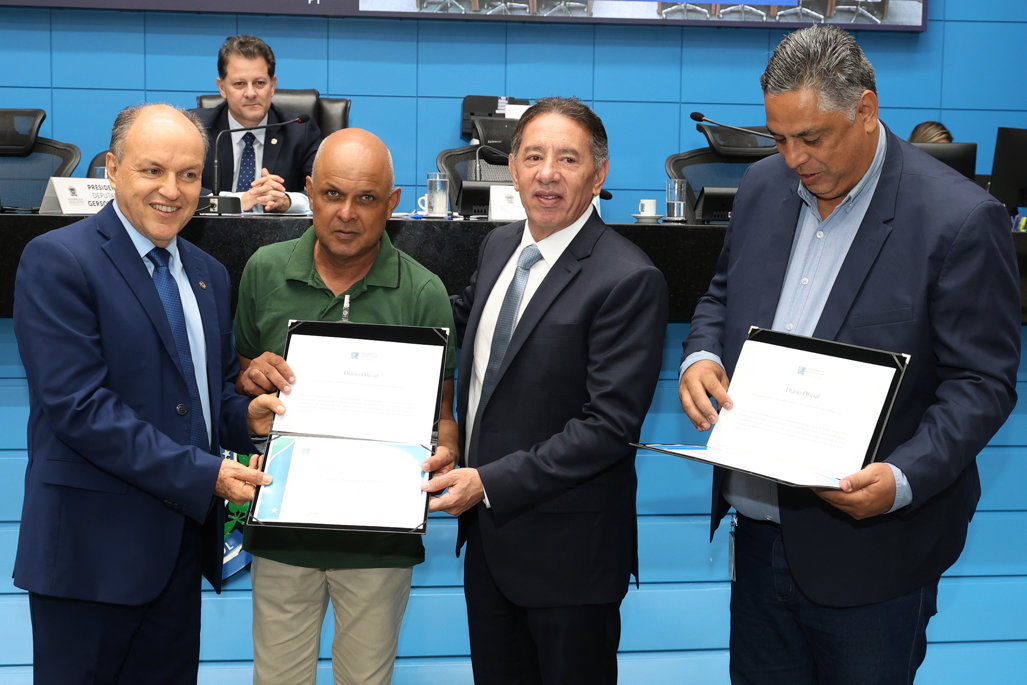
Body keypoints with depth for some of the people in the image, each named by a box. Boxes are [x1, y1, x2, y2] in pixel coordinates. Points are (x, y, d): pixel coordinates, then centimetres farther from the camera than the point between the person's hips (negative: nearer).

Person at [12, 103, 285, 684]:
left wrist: (246, 415, -4)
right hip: (95, 545, -7)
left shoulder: (209, 274, 13)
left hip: (184, 540, 7)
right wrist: (203, 474, -22)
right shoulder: (58, 261, -11)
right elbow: (78, 406, -19)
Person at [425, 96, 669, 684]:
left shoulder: (630, 280, -20)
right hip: (488, 530, 7)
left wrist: (492, 482, -23)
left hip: (567, 547, -7)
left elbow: (610, 425, -23)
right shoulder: (499, 245, 5)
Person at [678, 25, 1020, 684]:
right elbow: (723, 294, 17)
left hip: (869, 547, -5)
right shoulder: (765, 186, 4)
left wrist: (904, 479, -28)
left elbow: (983, 382, -14)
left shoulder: (961, 218, -16)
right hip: (760, 527, 6)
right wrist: (700, 356, -5)